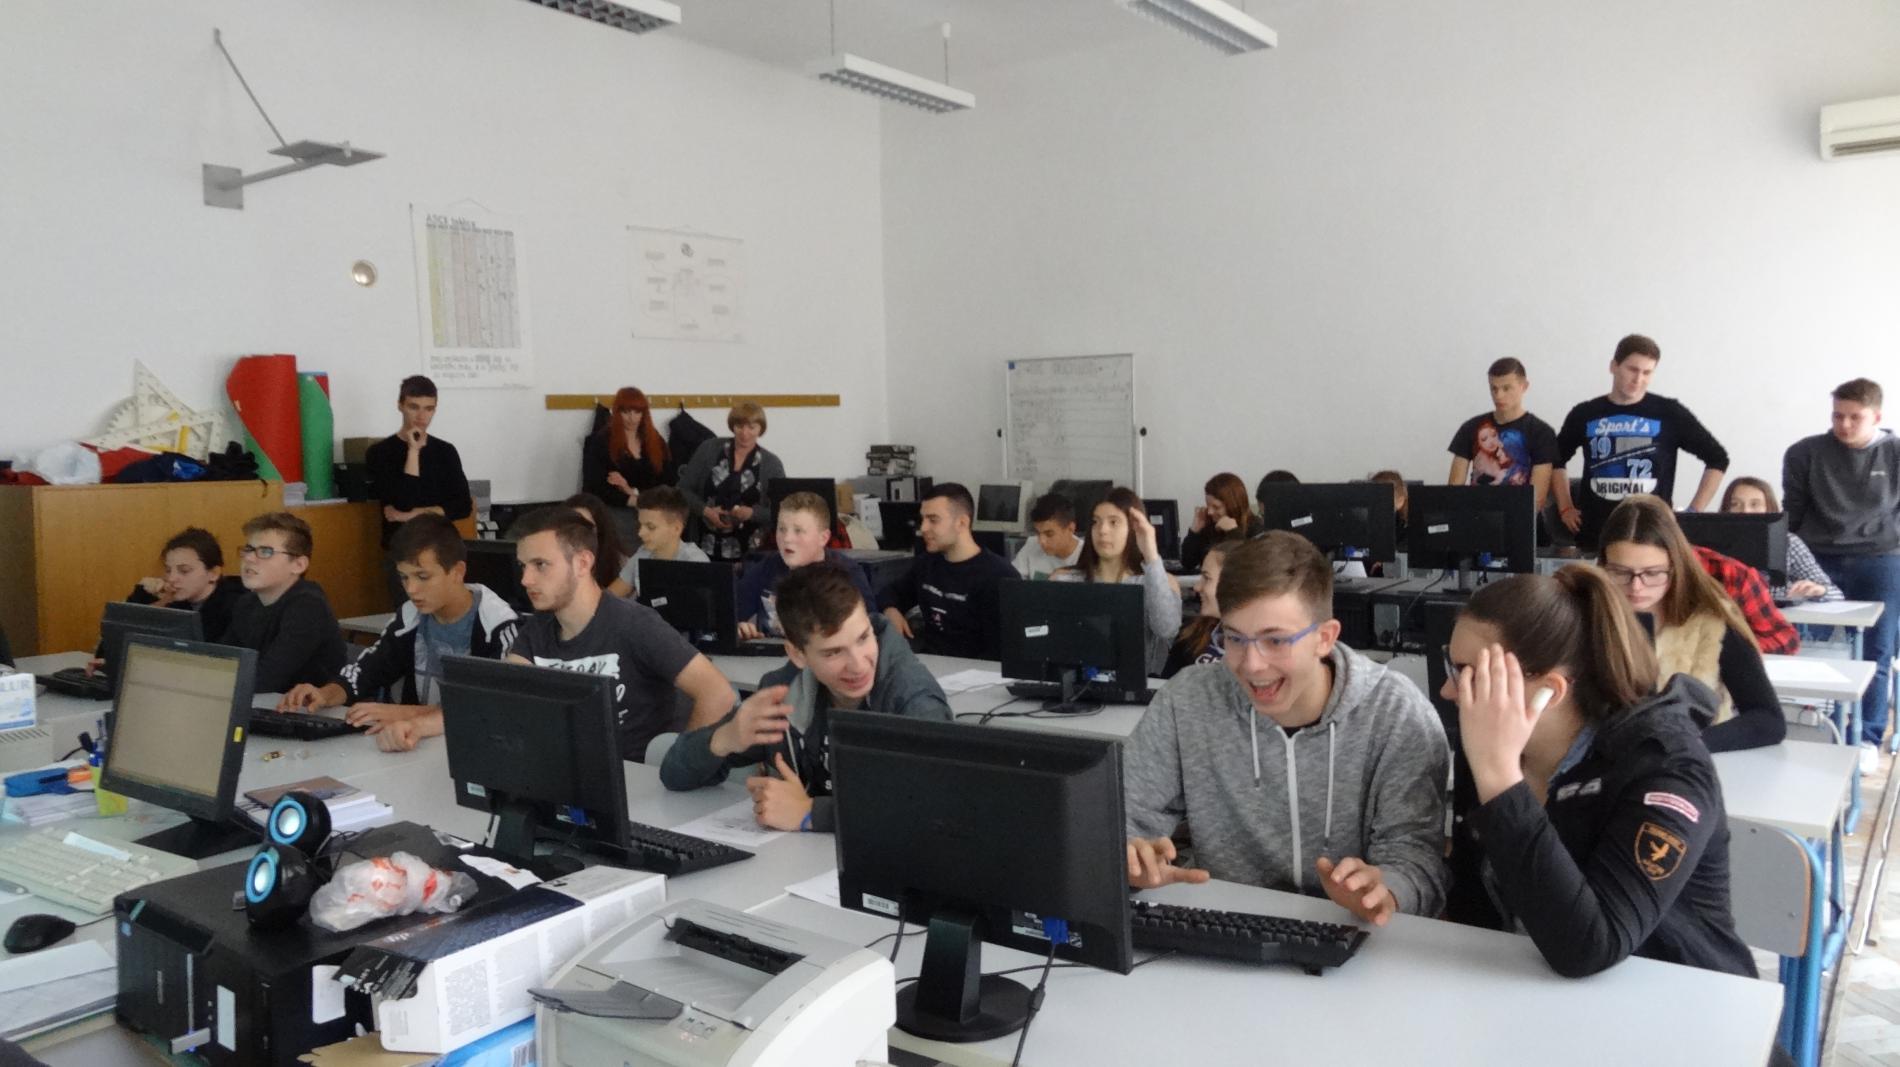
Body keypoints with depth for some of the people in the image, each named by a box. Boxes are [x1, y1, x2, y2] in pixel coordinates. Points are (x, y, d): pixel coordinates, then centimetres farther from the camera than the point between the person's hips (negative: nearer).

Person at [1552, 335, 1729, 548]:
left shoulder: (1669, 413, 3)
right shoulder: (1585, 415, 9)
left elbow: (1717, 458, 10)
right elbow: (1556, 459, 23)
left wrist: (1694, 513, 3)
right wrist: (1565, 508, 13)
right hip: (1594, 534, 2)